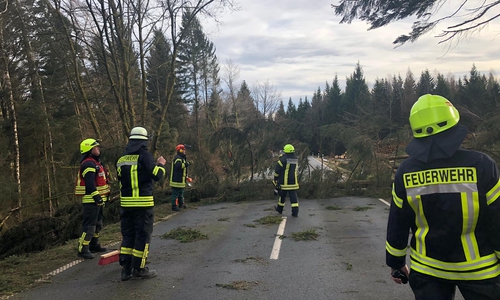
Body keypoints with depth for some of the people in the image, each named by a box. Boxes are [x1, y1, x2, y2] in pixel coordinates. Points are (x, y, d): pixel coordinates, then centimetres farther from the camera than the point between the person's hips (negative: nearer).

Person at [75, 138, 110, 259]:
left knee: (98, 223, 19)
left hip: (97, 200, 11)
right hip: (91, 200, -11)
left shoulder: (96, 163, 18)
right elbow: (89, 183, -25)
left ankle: (94, 245, 31)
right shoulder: (88, 164, -17)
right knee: (89, 225, -9)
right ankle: (83, 249, -5)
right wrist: (96, 196, -26)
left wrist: (103, 196, 22)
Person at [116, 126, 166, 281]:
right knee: (143, 235, 4)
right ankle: (139, 268, 9)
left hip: (126, 203, 6)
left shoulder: (121, 158, 9)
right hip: (143, 202, -6)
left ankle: (126, 268, 14)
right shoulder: (144, 155, -11)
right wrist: (161, 164, 6)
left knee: (128, 234, 13)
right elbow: (157, 175, -14)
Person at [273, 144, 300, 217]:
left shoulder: (283, 159, -12)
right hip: (293, 182, 3)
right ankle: (295, 212, -5)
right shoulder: (296, 159, 5)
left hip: (284, 182, -3)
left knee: (282, 195, 13)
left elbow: (277, 170, -8)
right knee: (293, 196, 1)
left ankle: (280, 208, 31)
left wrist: (275, 179, 1)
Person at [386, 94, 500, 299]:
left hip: (426, 269, 2)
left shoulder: (406, 172, -9)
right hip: (478, 268, -2)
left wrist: (396, 263, 13)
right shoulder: (481, 165, -17)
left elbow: (397, 225, 0)